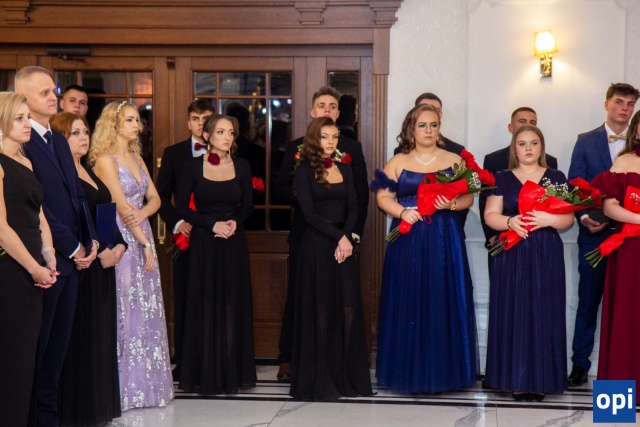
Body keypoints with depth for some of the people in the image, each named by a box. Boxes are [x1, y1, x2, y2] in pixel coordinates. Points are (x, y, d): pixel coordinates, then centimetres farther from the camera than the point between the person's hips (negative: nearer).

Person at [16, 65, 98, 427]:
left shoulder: (58, 140, 15)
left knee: (58, 343, 12)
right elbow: (36, 205, -16)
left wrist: (90, 241, 4)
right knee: (36, 345, 2)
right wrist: (72, 248, -12)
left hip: (73, 258, 8)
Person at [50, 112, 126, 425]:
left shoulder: (88, 171, 17)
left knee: (101, 335, 10)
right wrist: (99, 251, -18)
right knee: (79, 337, -4)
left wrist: (119, 244, 0)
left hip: (103, 264, 8)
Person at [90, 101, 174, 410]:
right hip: (121, 240, -7)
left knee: (147, 311, 8)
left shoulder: (136, 158, 15)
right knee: (125, 311, -4)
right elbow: (122, 206, -13)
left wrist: (143, 213, -10)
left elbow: (155, 198, 12)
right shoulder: (105, 160, -9)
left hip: (142, 236, 8)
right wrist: (144, 242, -13)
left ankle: (146, 383, 16)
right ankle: (125, 387, 4)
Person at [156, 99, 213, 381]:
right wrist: (176, 222, -7)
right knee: (184, 301, 3)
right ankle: (183, 364, 11)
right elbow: (161, 195, 7)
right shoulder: (173, 153, 10)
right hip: (187, 235, 1)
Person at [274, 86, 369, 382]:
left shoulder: (352, 148, 8)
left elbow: (361, 193, 6)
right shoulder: (295, 148, 9)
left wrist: (354, 231, -3)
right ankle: (288, 359, 10)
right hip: (304, 234, 0)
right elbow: (281, 188, 6)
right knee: (297, 298, 3)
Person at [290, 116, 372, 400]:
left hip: (343, 245, 4)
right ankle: (319, 380, 6)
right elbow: (309, 213, -9)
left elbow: (353, 208, 7)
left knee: (349, 308, -1)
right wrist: (338, 237, -15)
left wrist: (346, 237, -10)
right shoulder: (305, 171, 0)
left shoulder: (344, 170, 14)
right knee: (320, 310, -2)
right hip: (316, 246, -4)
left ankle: (347, 377, 8)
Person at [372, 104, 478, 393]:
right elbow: (383, 197, 3)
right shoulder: (397, 162, 9)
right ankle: (410, 370, 9)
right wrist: (402, 212, -14)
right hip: (408, 240, 0)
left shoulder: (454, 160, 9)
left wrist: (451, 204, -14)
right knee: (408, 302, 1)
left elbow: (468, 197, 5)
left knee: (444, 301, 0)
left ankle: (444, 370, 8)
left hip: (445, 240, 0)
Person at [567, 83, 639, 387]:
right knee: (588, 301, 4)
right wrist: (584, 218, -11)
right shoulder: (586, 142, 5)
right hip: (595, 234, -1)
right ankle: (580, 364, 12)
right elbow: (574, 186, 2)